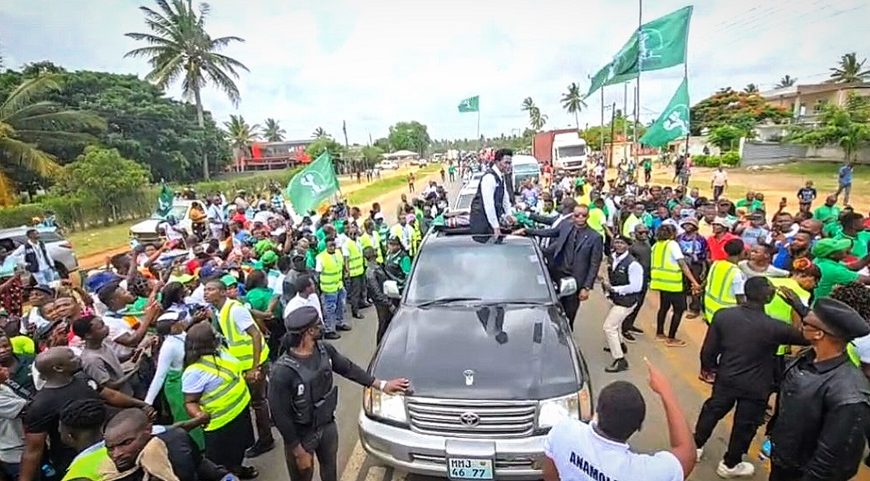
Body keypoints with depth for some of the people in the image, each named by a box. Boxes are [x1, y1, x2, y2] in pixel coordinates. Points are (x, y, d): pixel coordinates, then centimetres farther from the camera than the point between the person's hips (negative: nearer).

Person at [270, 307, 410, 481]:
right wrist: (299, 451, -14)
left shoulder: (325, 350, -13)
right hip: (301, 435, -5)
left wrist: (381, 384, 3)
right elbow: (281, 417, -22)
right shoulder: (283, 372, -32)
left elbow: (348, 368, 1)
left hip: (328, 425, 6)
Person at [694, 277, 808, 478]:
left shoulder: (723, 315, -18)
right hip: (755, 387, -2)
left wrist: (707, 367, 11)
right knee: (745, 425, 18)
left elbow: (708, 349, -9)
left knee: (712, 411, 24)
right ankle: (730, 464, 36)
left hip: (725, 378, 2)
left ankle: (696, 446, 40)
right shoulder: (774, 327, -25)